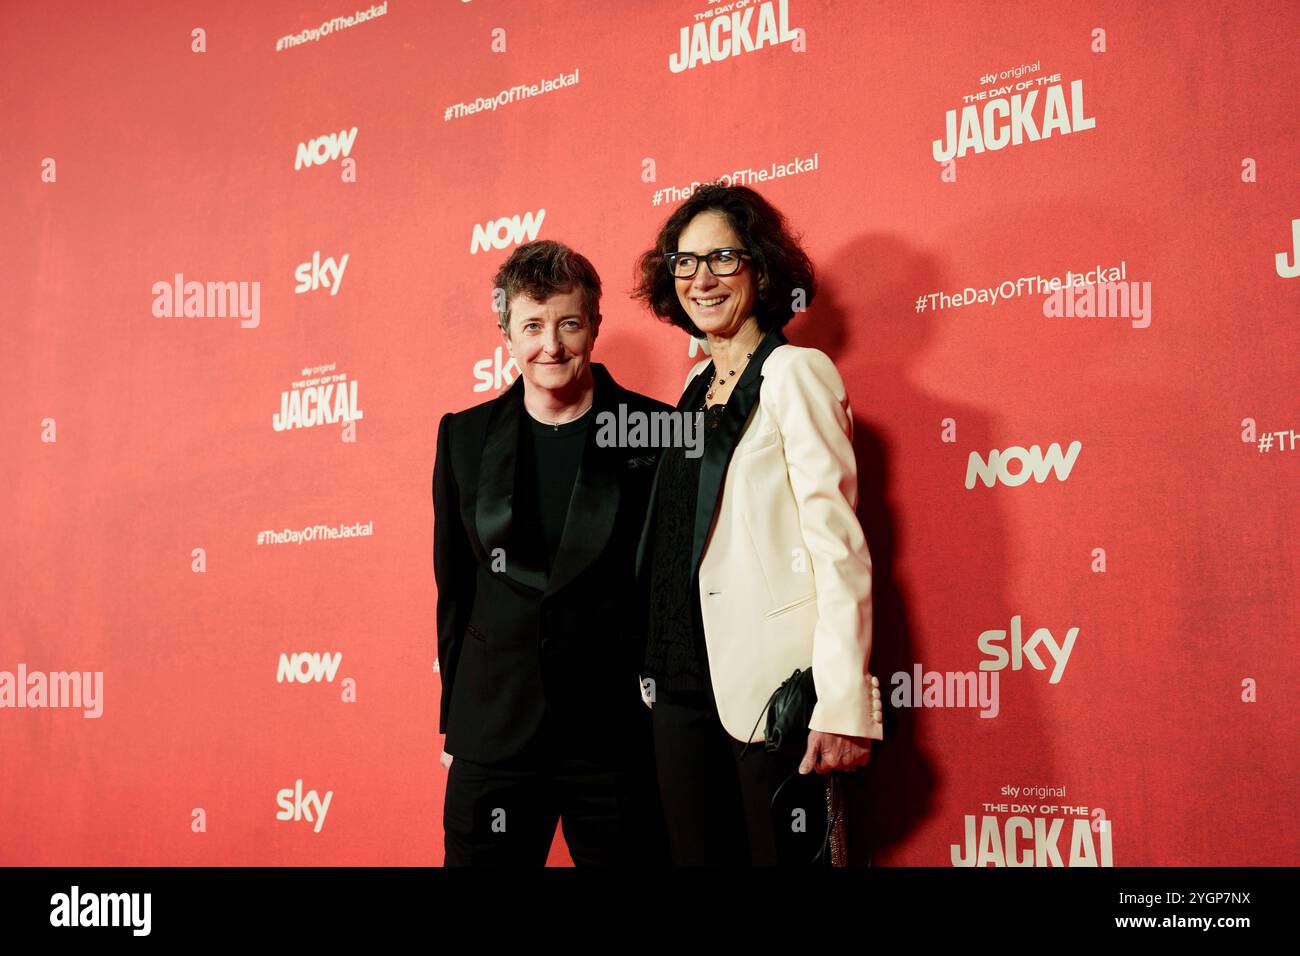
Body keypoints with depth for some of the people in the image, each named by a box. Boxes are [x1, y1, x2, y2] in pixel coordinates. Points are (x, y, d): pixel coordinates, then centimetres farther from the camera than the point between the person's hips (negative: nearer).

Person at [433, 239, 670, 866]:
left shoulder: (654, 433, -3)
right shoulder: (465, 438, 5)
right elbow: (455, 588, 11)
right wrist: (454, 722, 10)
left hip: (621, 736, -2)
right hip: (493, 736, 2)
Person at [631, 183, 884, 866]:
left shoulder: (794, 372, -6)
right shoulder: (697, 387, 14)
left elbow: (838, 541, -13)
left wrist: (843, 704, -20)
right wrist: (659, 667, 11)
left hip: (769, 682, -7)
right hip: (684, 680, 7)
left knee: (782, 855, 1)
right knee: (698, 854, 11)